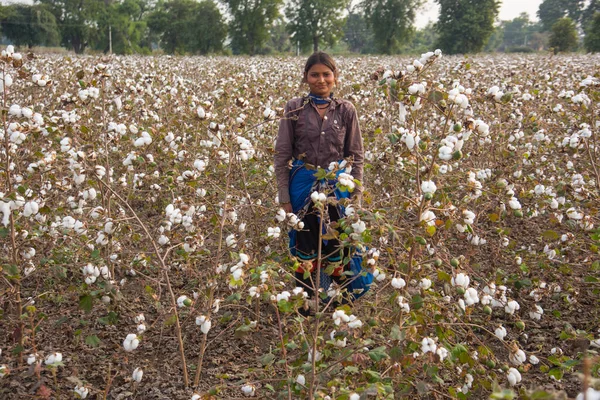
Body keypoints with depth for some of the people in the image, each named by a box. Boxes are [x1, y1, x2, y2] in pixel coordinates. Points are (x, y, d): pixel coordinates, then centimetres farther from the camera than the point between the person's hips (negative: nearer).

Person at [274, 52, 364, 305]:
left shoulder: (346, 110, 0)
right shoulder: (294, 109, -3)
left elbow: (356, 156, 4)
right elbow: (282, 155, -2)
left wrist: (356, 194, -1)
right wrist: (284, 197, -5)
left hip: (337, 186, 1)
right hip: (304, 186, -1)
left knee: (336, 245, 11)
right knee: (305, 245, 10)